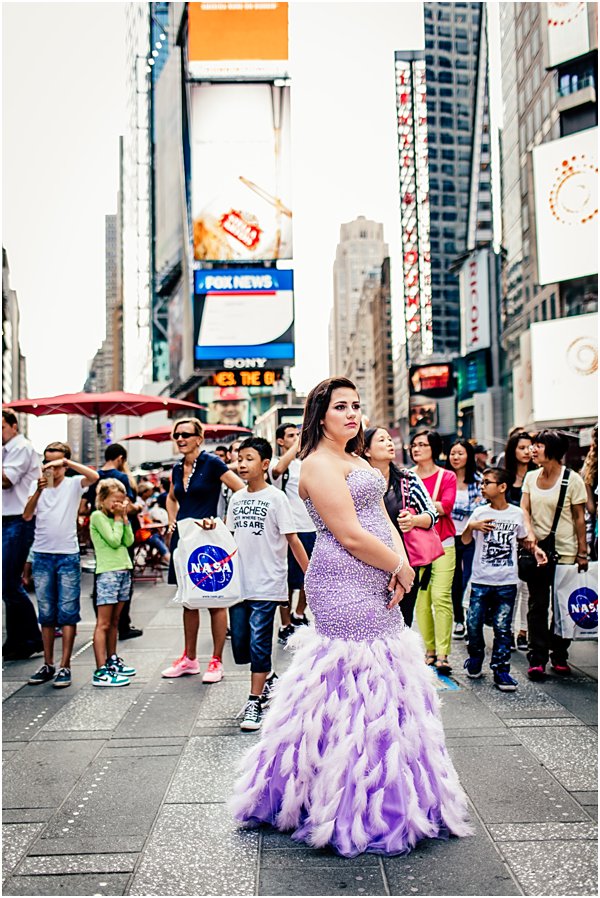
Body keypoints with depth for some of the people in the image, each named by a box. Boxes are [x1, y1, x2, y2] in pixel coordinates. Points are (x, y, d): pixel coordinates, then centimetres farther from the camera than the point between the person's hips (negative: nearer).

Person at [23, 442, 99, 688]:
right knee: (46, 613, 10)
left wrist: (66, 461, -20)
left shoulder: (74, 484, 2)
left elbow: (94, 476, -19)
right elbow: (27, 515, -7)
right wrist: (39, 491, -20)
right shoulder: (39, 486, 7)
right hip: (42, 556, 3)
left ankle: (65, 667, 2)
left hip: (68, 556, -3)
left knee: (67, 612, -1)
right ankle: (48, 665, 19)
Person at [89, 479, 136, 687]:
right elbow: (114, 541, -15)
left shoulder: (117, 517, 16)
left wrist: (124, 517, 4)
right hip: (107, 572, -8)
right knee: (103, 623, -8)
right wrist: (117, 518, -4)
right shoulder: (98, 516, -5)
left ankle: (112, 661, 25)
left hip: (123, 570, 8)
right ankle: (101, 672, -9)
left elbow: (129, 541, 7)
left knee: (114, 621, 15)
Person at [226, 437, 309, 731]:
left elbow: (292, 539, -8)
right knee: (239, 644, 9)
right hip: (239, 583, 6)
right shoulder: (237, 498, 10)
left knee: (259, 643, -3)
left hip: (266, 585, -6)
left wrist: (310, 574, -10)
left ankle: (255, 702, 8)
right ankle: (268, 677, 34)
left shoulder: (276, 497, -7)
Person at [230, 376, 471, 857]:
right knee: (358, 688, -4)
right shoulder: (319, 463, -11)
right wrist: (400, 567, -7)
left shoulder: (358, 462, 19)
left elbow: (384, 520, 13)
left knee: (385, 685, 15)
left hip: (377, 589, 10)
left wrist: (400, 564, -5)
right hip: (344, 587, -10)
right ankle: (358, 808, 9)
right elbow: (349, 535, -17)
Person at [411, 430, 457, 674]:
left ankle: (442, 654, -6)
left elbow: (446, 505, -12)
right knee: (421, 600, 0)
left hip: (442, 544, -2)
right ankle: (429, 649, 12)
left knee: (441, 597, -10)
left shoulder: (447, 477, 3)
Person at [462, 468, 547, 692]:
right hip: (481, 580, 0)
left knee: (503, 627, 0)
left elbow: (522, 538, 19)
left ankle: (501, 671, 10)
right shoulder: (480, 513, 0)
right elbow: (465, 541, 0)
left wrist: (535, 549, 1)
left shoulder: (517, 514, 3)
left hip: (507, 582, 0)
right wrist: (471, 526, -20)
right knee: (474, 623, 1)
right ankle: (475, 660, 25)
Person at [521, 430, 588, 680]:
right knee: (537, 605, 3)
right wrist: (529, 532, -18)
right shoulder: (531, 477, 6)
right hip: (537, 549, 3)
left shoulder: (572, 479, -7)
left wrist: (582, 552, -4)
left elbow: (579, 518, -3)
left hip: (565, 552, -3)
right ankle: (537, 659, 8)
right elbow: (524, 509, 1)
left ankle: (559, 656, 20)